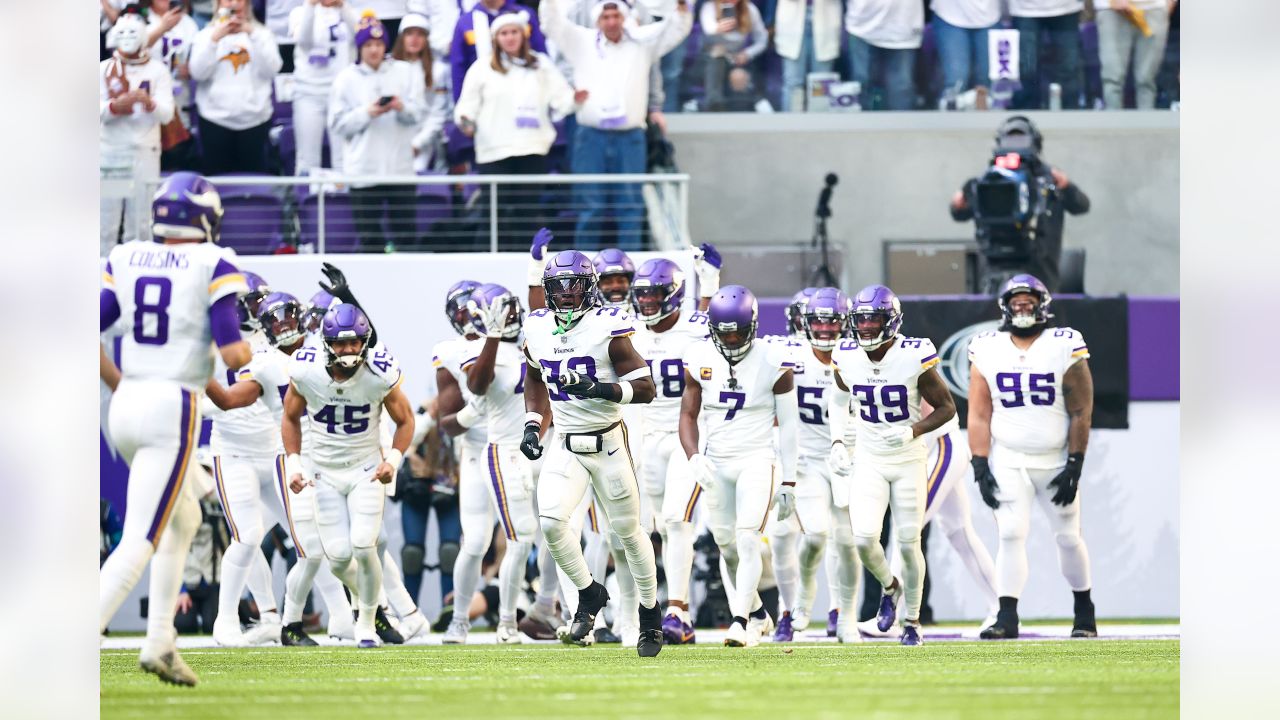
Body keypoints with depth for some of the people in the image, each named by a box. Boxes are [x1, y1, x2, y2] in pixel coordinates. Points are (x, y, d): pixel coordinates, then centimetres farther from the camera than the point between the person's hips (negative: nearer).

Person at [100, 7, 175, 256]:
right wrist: (117, 105, -22)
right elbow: (97, 112, -2)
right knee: (105, 223, -2)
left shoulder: (157, 70, 6)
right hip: (108, 151, 1)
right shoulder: (104, 70, 8)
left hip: (145, 153, 0)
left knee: (139, 226, -1)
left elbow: (167, 114, -3)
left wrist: (148, 102, -24)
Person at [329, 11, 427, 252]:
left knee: (406, 232, 1)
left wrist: (403, 108, -20)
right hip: (363, 168, -1)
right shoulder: (347, 78, 4)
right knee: (369, 237, 0)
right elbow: (337, 123, -1)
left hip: (400, 166, 1)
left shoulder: (404, 72, 7)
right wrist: (367, 113, -15)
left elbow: (419, 112, 0)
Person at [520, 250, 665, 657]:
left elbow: (645, 388, -14)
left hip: (608, 444, -3)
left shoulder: (607, 328, -14)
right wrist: (532, 424, 10)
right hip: (565, 448, 3)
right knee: (550, 522, -17)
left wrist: (600, 389, -28)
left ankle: (651, 613, 26)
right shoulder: (537, 331, 1)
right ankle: (588, 594, 7)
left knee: (628, 531, 6)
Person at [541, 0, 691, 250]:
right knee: (590, 208, 1)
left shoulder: (642, 42, 10)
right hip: (592, 137, -1)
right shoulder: (581, 41, 8)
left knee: (630, 207, 2)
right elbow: (553, 22, 4)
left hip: (630, 138, 1)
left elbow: (677, 27, 6)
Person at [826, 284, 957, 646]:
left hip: (908, 459, -2)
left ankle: (912, 620, 19)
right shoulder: (848, 358, -6)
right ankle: (890, 587, 20)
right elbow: (839, 400, 15)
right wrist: (837, 442, 3)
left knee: (908, 543, 1)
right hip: (869, 460, 2)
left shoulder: (914, 357, -17)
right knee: (864, 539, -12)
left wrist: (913, 431, -23)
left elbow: (947, 407, -8)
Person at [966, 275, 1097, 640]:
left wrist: (1074, 468, -9)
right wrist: (980, 468, -6)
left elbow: (1081, 412, -5)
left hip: (1056, 459, -1)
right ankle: (1007, 618, -10)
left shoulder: (1065, 348, -7)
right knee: (1011, 534, -11)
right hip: (1008, 461, 1)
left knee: (1068, 537, 7)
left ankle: (1084, 612, 24)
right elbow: (978, 415, 1)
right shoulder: (988, 351, -1)